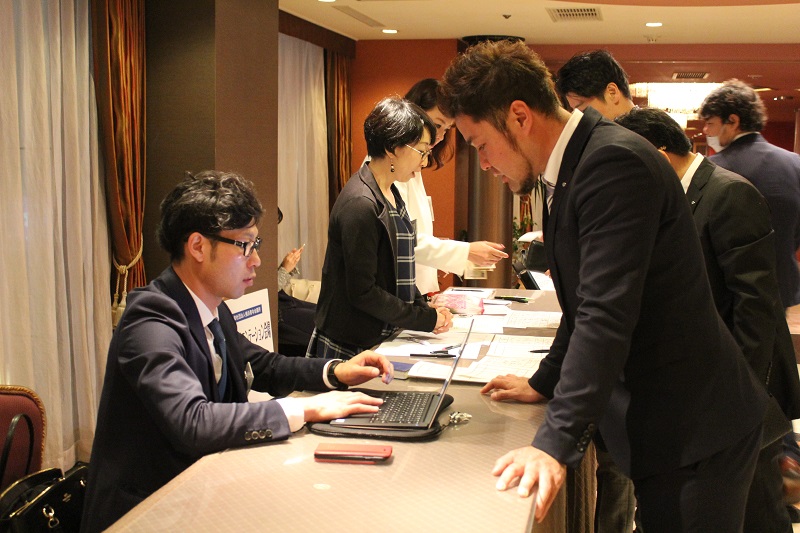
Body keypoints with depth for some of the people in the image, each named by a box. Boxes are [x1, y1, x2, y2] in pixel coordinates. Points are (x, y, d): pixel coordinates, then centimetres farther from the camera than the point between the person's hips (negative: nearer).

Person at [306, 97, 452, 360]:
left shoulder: (390, 194, 10)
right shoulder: (360, 205, -21)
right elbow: (363, 292, -21)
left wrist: (425, 309, 2)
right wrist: (427, 319, -15)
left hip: (383, 341, 9)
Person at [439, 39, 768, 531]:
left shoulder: (615, 162, -22)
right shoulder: (575, 166, 9)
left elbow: (606, 316, -29)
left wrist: (556, 443, -30)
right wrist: (544, 384, 21)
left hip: (693, 433, -9)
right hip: (661, 423, 9)